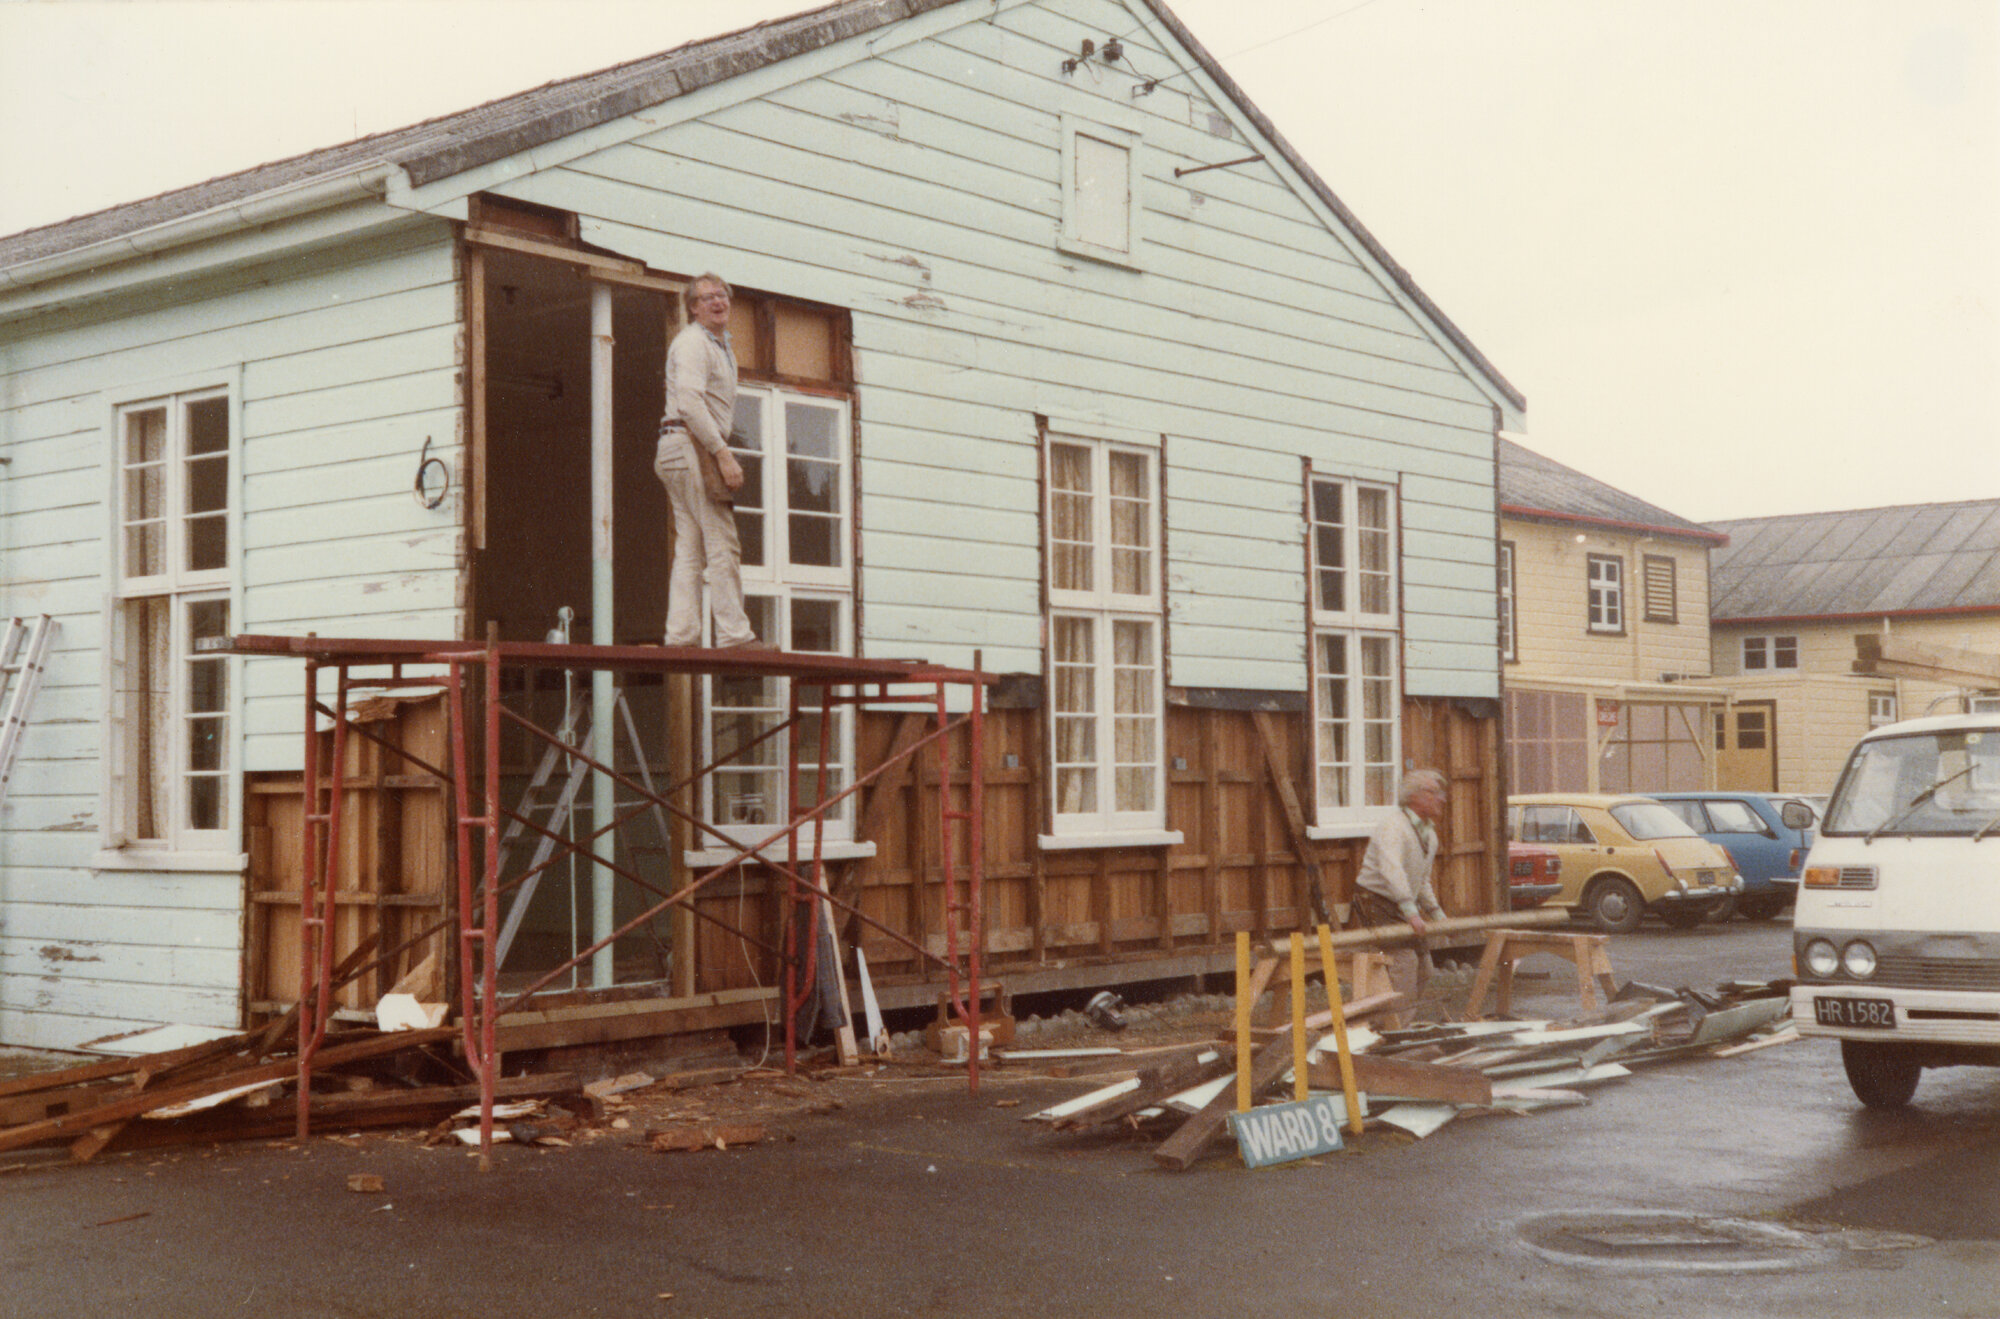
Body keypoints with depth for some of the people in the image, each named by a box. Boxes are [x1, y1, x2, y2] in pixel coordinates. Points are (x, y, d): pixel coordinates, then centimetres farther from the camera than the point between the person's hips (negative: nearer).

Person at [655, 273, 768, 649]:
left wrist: (722, 453, 13)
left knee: (690, 548, 5)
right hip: (689, 445, -10)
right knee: (722, 544, -12)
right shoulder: (691, 343, -8)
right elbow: (690, 402, -20)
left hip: (703, 449, 10)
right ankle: (734, 634, -13)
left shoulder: (723, 348, 24)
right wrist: (723, 454, -23)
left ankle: (681, 635, 3)